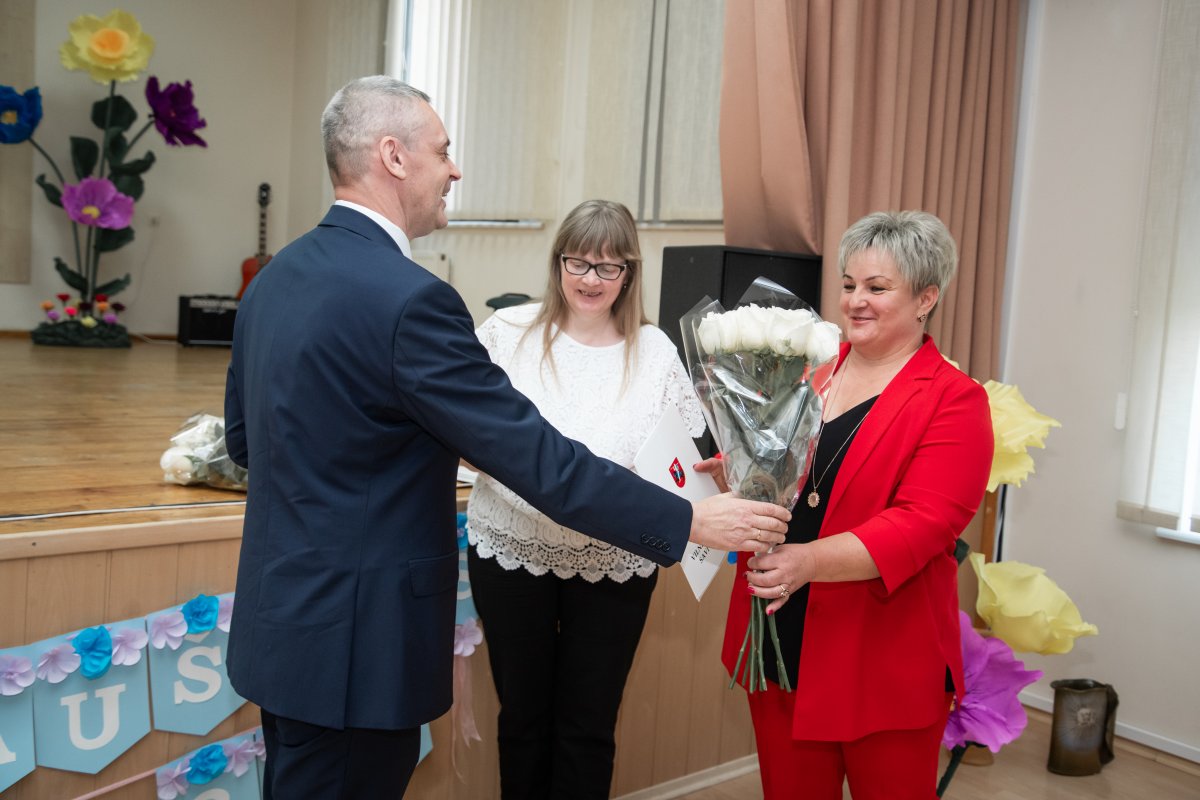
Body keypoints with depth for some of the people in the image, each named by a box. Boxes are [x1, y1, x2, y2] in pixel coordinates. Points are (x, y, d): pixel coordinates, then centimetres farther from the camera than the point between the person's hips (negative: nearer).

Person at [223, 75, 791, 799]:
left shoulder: (274, 278, 4)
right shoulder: (409, 299, -24)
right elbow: (536, 458, -24)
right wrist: (689, 519, -15)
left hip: (280, 624, 9)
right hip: (354, 647, -9)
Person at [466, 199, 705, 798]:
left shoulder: (655, 351, -1)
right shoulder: (509, 332, -4)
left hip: (614, 563, 0)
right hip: (512, 548, 0)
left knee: (587, 727, 11)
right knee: (523, 716, 16)